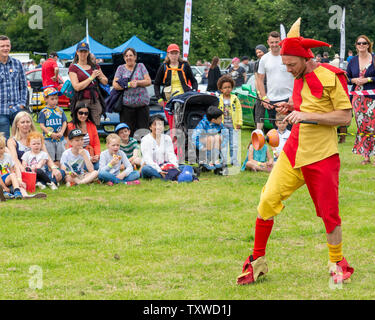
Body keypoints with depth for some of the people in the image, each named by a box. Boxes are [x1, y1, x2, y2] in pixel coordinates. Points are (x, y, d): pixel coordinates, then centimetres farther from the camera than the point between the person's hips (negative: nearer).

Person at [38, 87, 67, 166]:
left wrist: (61, 132, -9)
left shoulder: (60, 110, 8)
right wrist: (51, 134, -15)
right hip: (48, 139, -3)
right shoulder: (43, 112, -3)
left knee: (59, 160, 5)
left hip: (60, 139, 3)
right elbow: (42, 125, -6)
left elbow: (64, 122, 8)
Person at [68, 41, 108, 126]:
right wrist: (91, 77, -6)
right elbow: (77, 87, -9)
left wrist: (99, 76, 2)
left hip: (95, 100, 4)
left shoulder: (95, 66, 18)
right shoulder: (73, 68, 4)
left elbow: (105, 82, 24)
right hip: (81, 100, -4)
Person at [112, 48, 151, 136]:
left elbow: (148, 81, 5)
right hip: (126, 104, -1)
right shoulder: (121, 68, 11)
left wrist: (137, 82, -10)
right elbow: (115, 85, 0)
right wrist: (129, 85, -13)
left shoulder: (140, 66, 13)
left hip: (142, 103, 1)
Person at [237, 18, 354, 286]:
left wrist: (308, 115, -20)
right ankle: (257, 261, 7)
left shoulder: (331, 77, -11)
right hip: (294, 152, 6)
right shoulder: (299, 80, 12)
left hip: (322, 156, -6)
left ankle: (337, 263, 23)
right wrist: (293, 109, 6)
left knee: (329, 214, 0)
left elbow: (344, 116, -14)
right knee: (268, 200, -5)